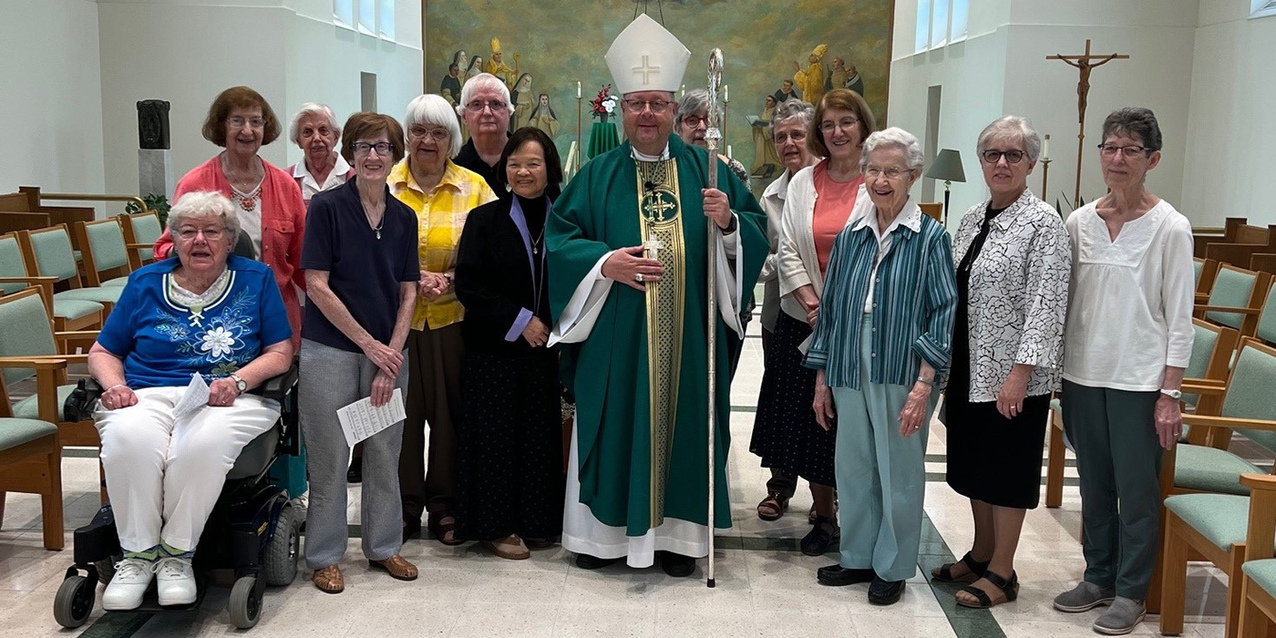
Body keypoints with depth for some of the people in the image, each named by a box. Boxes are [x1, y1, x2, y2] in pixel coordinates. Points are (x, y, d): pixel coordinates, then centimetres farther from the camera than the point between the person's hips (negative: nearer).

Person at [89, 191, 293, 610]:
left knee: (202, 443, -37)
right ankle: (137, 554, -17)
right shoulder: (145, 283, 17)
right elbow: (103, 351, 19)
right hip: (146, 395, 2)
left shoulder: (255, 279, 12)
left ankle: (177, 555, -18)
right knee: (130, 439, -35)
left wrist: (237, 380, -12)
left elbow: (281, 352, 6)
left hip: (228, 399, -2)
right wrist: (114, 385, -3)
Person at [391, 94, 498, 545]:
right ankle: (405, 507, 19)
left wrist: (451, 280, -14)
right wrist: (412, 280, -12)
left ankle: (444, 506, 20)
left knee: (449, 411, 6)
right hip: (395, 318, 0)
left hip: (452, 319, 0)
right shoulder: (384, 185, 2)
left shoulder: (475, 188, 3)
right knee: (401, 412, 5)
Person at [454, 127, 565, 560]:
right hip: (494, 350, -2)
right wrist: (519, 321, -12)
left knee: (541, 432, 6)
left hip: (545, 348, 2)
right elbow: (468, 285, -7)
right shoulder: (485, 219, -1)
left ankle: (536, 522, 19)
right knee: (496, 434, 2)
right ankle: (494, 526, 14)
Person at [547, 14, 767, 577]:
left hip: (688, 338, 1)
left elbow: (756, 231, 4)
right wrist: (605, 263, -16)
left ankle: (677, 531, 22)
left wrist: (727, 223, -17)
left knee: (683, 424, 7)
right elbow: (558, 238, 0)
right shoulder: (597, 176, 4)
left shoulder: (707, 170, 6)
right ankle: (604, 529, 22)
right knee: (614, 428, 6)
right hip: (615, 337, 0)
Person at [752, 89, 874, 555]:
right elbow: (788, 250, 5)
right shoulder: (803, 182, 8)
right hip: (803, 319, 4)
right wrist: (812, 302, -7)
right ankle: (823, 515, 20)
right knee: (807, 418, 7)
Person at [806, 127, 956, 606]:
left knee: (900, 473, 6)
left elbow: (944, 314, -9)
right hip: (850, 375, 4)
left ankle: (893, 569, 23)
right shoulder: (851, 237, 8)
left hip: (902, 375, -4)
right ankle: (858, 557, 30)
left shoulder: (929, 238, -5)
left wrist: (924, 384, -16)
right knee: (853, 469, 13)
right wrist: (821, 377, 11)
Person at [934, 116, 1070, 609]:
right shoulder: (972, 218, 10)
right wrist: (944, 359, 15)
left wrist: (1020, 374, -22)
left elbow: (1045, 305, -18)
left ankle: (1002, 572, 15)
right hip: (969, 366, 8)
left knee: (1006, 467, 3)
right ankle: (981, 554, 32)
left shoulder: (1044, 224, -12)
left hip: (1013, 373, -7)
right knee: (972, 461, 16)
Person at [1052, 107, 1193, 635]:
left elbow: (1179, 316, -7)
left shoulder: (1170, 227, -7)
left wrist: (1170, 394, -9)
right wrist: (1057, 373, 9)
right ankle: (1098, 577, 30)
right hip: (1083, 373, 4)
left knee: (1136, 487, 4)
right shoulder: (1079, 222, 4)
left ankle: (1130, 591, 19)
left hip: (1138, 379, -4)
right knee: (1094, 484, 14)